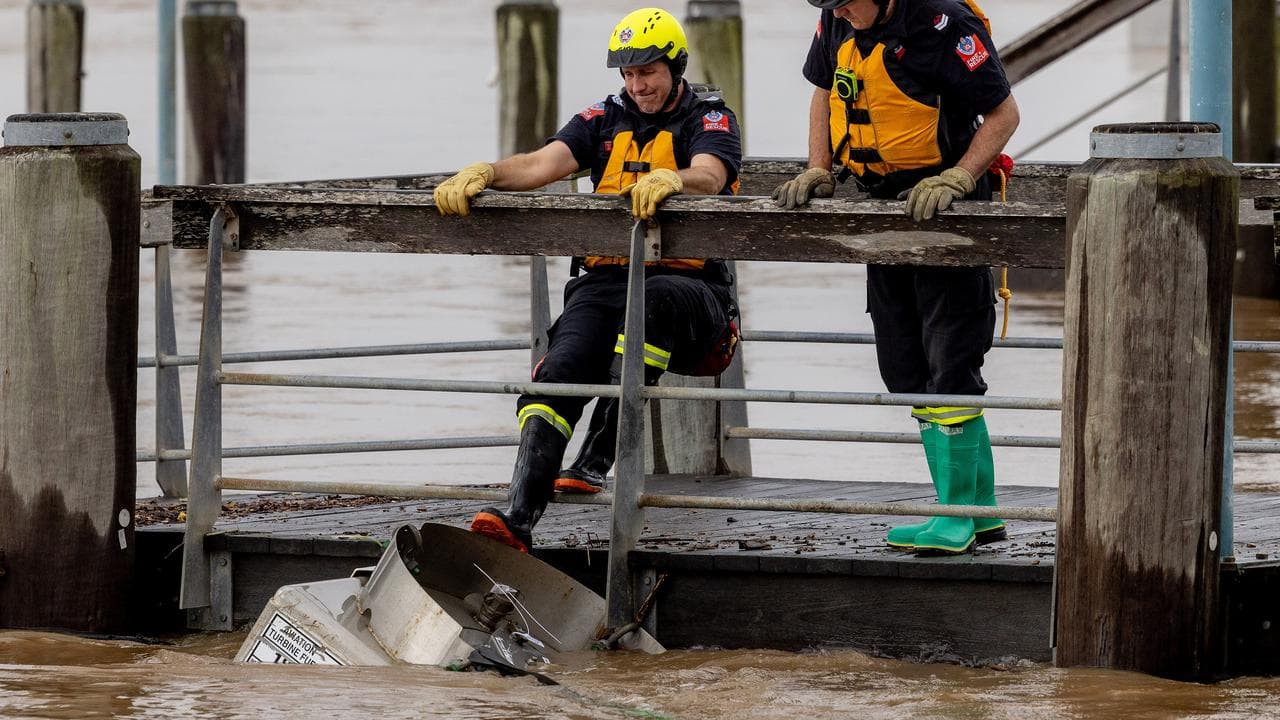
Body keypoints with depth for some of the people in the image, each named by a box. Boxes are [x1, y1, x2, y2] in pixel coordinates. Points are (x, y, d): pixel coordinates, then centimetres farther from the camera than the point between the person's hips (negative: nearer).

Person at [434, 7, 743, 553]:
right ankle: (519, 515, -39)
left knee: (652, 300, -40)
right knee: (560, 372, -24)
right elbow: (542, 165, 1)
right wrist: (485, 173, -20)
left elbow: (709, 176, -19)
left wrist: (670, 180, -43)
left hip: (689, 287, -4)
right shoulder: (606, 119, 16)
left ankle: (596, 461, -39)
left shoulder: (709, 121, 4)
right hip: (605, 280, 4)